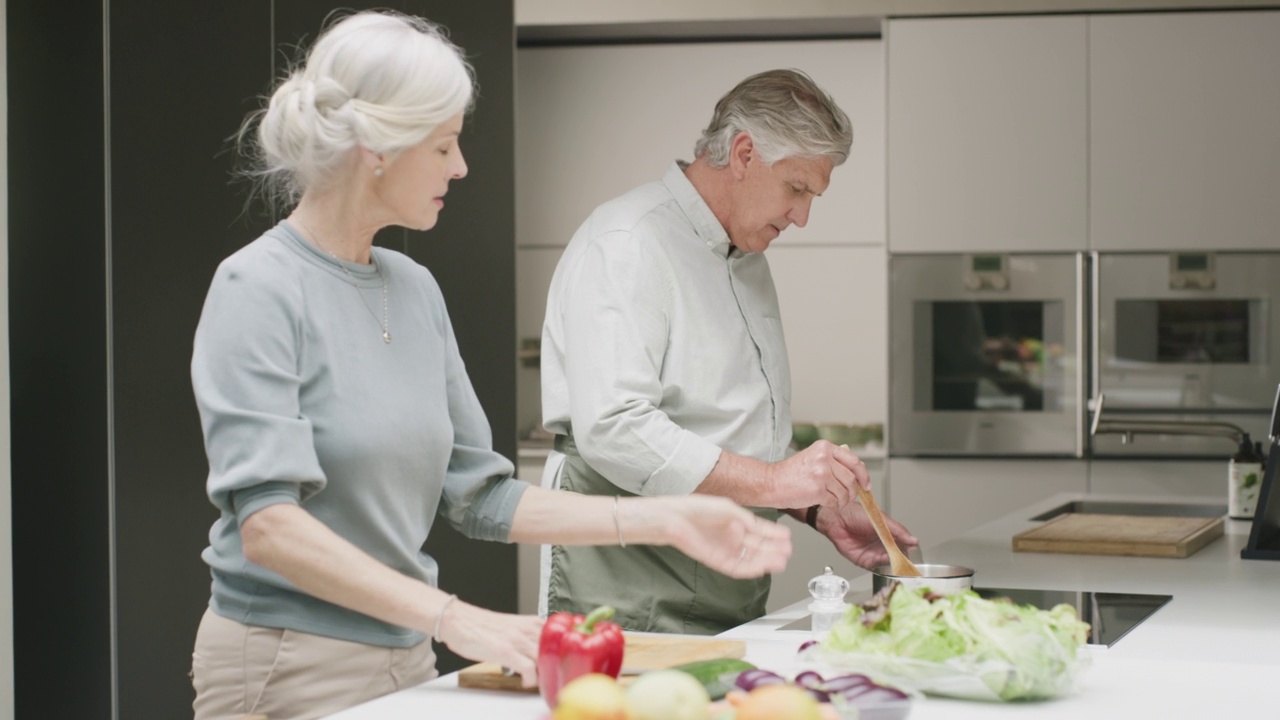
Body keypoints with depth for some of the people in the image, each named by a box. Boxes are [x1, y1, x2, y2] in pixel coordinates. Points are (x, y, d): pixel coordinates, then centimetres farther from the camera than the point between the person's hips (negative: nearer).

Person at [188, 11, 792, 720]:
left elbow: (478, 496, 10)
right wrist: (453, 619, -30)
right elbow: (268, 525, -23)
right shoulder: (259, 289, -14)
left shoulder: (415, 288, 8)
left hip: (404, 659, 7)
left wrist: (663, 521, 3)